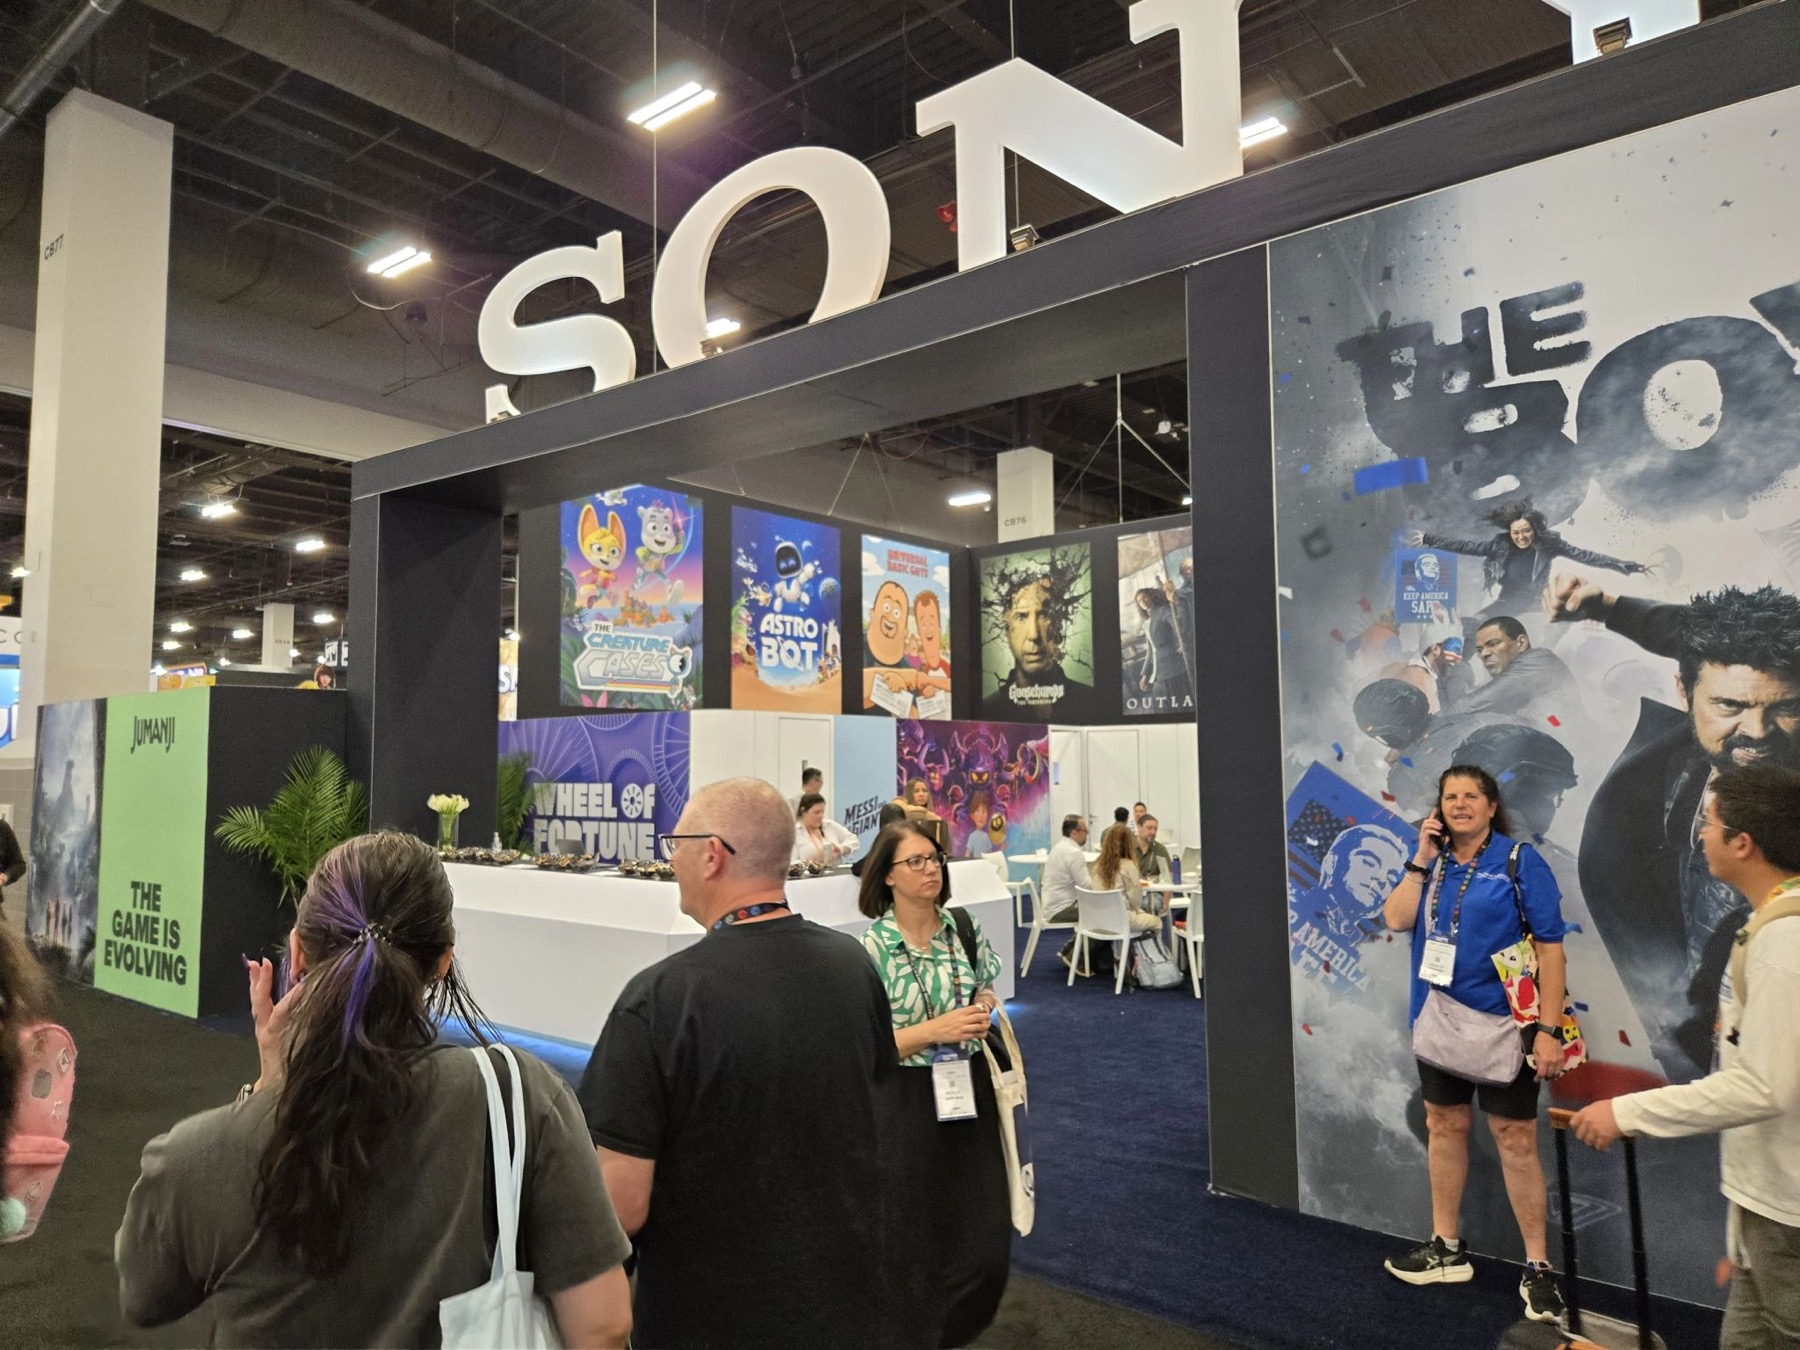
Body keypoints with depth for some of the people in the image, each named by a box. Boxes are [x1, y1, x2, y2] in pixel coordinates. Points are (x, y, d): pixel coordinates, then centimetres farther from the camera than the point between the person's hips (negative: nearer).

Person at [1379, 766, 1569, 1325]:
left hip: (1502, 1023, -5)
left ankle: (1538, 1267, 15)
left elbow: (1550, 947, -12)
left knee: (1515, 1140, 0)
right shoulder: (1430, 859, 5)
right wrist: (1422, 858, -12)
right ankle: (1447, 1248, 28)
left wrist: (1548, 1030, -17)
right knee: (1444, 1126, 14)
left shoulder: (1519, 860, -9)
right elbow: (1396, 919, -7)